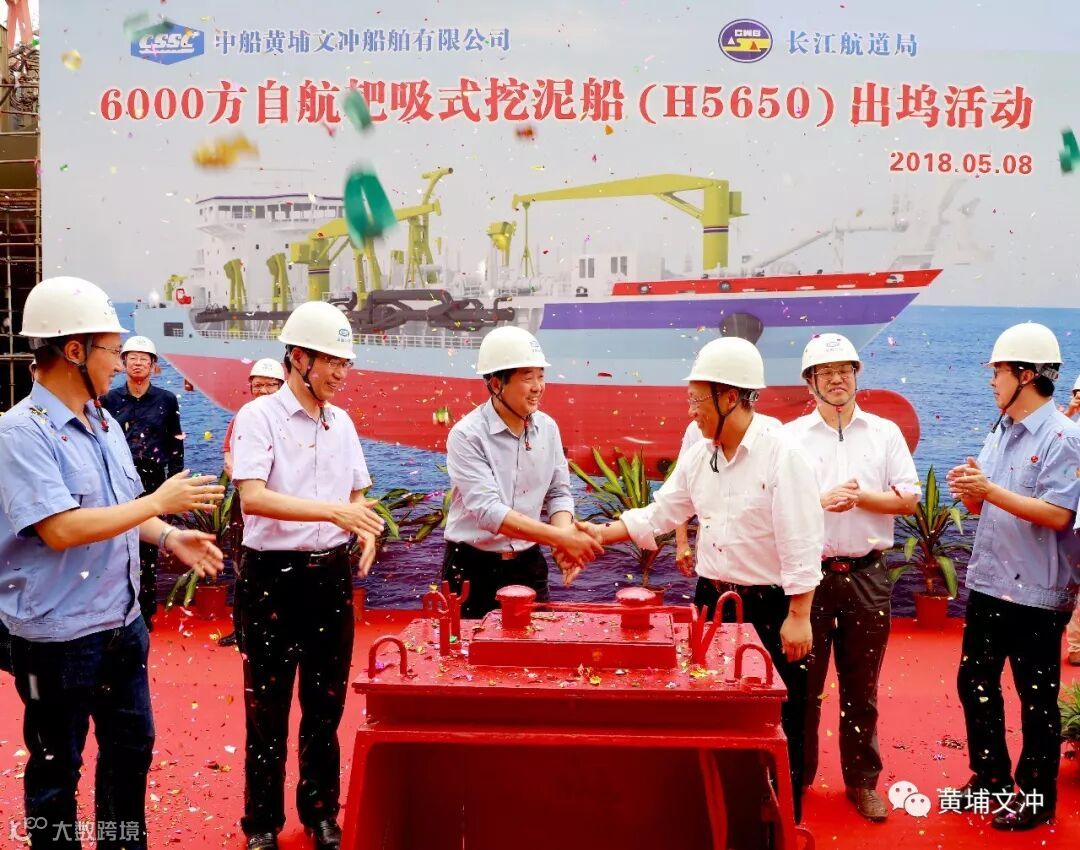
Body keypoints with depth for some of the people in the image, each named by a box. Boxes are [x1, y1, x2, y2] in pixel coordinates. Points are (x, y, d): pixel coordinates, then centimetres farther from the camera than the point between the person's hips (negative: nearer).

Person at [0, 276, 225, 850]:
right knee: (56, 770, 10)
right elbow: (60, 529, -28)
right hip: (57, 636, -8)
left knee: (131, 748, 20)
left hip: (123, 624, 8)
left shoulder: (106, 425, 7)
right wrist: (160, 502, -22)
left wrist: (169, 538, -3)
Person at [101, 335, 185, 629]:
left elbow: (176, 445, 7)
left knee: (148, 549, 4)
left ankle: (146, 612, 13)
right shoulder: (109, 400, 5)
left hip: (153, 483, 0)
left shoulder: (167, 400, 5)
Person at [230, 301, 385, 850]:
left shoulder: (342, 423, 8)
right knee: (268, 708, 6)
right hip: (273, 577, -5)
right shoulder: (259, 416, -10)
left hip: (332, 574, 5)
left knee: (326, 703, 14)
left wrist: (366, 528, -4)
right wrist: (333, 511, -32)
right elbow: (252, 496, -23)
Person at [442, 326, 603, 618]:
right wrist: (560, 537, -28)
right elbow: (487, 510, -24)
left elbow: (558, 493, 7)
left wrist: (564, 542, -13)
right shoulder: (466, 435, -16)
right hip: (474, 569, -4)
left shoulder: (548, 428, 1)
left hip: (528, 564, 4)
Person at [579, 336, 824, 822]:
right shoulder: (698, 456, 4)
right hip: (711, 600, 6)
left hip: (768, 608, -6)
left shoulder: (781, 453, -17)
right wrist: (603, 534, 4)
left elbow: (801, 544, -19)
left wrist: (798, 616, -19)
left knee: (776, 725, 7)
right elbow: (658, 514, 12)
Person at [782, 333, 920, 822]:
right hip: (809, 573, -1)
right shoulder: (790, 436, 1)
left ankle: (862, 781, 25)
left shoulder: (885, 433, 5)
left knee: (861, 686, 11)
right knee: (803, 683, 7)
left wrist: (860, 496, -12)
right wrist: (821, 500, -18)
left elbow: (909, 499, 1)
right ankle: (795, 777, 21)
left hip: (867, 575, 1)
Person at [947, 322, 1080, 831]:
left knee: (1036, 701, 6)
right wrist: (969, 490, -8)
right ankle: (990, 776, 34)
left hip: (1036, 593, -8)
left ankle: (1036, 798, 21)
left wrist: (991, 490, -24)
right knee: (975, 685, 16)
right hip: (987, 583, 8)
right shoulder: (999, 434, 10)